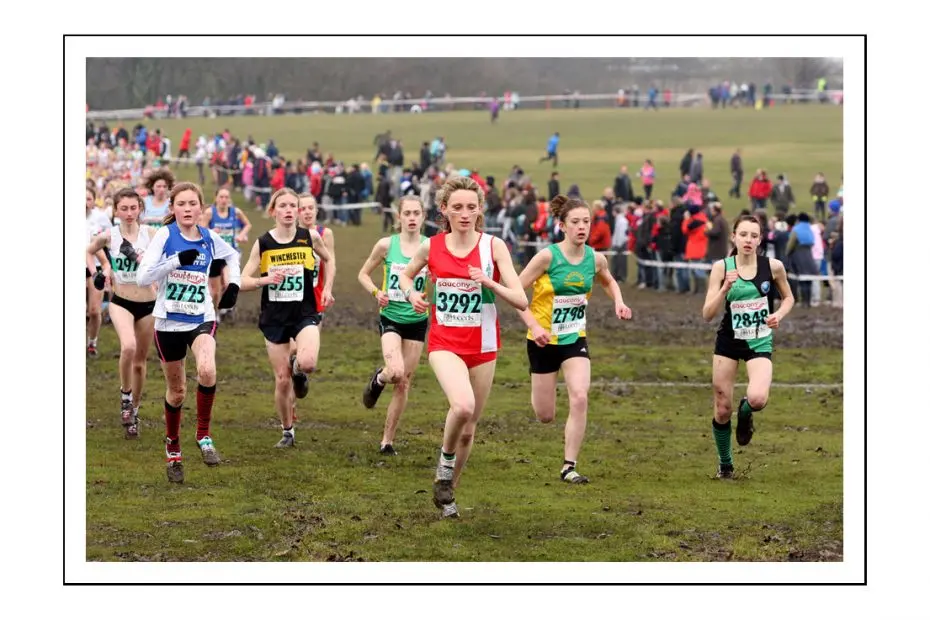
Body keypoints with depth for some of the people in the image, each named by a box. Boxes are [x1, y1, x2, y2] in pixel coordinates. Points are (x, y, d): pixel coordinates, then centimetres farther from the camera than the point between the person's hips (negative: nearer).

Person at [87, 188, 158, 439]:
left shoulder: (150, 233, -6)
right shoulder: (109, 236, -4)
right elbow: (87, 253, 15)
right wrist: (103, 270, 1)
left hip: (148, 303, 1)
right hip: (121, 302, -1)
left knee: (140, 361, 10)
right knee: (128, 347, -29)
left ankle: (133, 411, 28)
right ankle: (125, 395, -8)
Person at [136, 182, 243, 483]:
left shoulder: (210, 239, -1)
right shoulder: (165, 235, -11)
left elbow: (232, 255, 23)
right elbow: (142, 277, -20)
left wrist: (234, 284, 9)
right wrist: (177, 260, -28)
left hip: (202, 320, 1)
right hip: (168, 322, -1)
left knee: (207, 370, -28)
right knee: (176, 390, 11)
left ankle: (204, 435, -9)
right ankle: (173, 449, 34)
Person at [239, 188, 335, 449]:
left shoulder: (310, 237, -3)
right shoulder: (263, 243, -4)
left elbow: (328, 260, 18)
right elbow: (243, 281, -4)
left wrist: (327, 289, 7)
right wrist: (266, 280, -21)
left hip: (305, 313, -1)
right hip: (274, 317, 1)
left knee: (307, 363, -27)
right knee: (282, 379, 3)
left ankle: (298, 369, 12)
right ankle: (287, 432, 24)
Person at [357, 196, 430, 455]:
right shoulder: (386, 245, -5)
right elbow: (363, 274, 7)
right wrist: (376, 292, -11)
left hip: (417, 321, 2)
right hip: (391, 319, -2)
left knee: (403, 384, 5)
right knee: (396, 372, -24)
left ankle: (387, 440, 18)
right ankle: (379, 379, 14)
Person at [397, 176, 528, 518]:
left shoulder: (493, 246, -6)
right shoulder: (431, 247, -2)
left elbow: (521, 300, -9)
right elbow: (405, 274, 19)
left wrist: (490, 283, -25)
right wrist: (411, 293, -3)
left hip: (483, 345, 1)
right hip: (444, 343, -1)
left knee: (469, 428, 10)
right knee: (463, 405, -30)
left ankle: (447, 489, 33)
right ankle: (446, 459, -1)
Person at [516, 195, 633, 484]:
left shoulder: (595, 259, -4)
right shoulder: (548, 256, -18)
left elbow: (608, 281, 20)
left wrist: (618, 302, -1)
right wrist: (533, 325, -25)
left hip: (575, 339, 3)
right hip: (544, 340, -3)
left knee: (579, 398, -20)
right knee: (545, 416, 5)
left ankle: (569, 466, -11)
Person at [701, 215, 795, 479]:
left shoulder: (773, 266, -8)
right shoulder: (721, 267, -9)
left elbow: (788, 298, 11)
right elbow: (707, 314, -10)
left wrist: (779, 314, -10)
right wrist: (725, 289, -25)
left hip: (759, 343, -1)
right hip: (728, 341, 1)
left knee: (757, 399, -26)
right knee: (722, 410, 5)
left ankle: (745, 413, 13)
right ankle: (725, 464, 30)